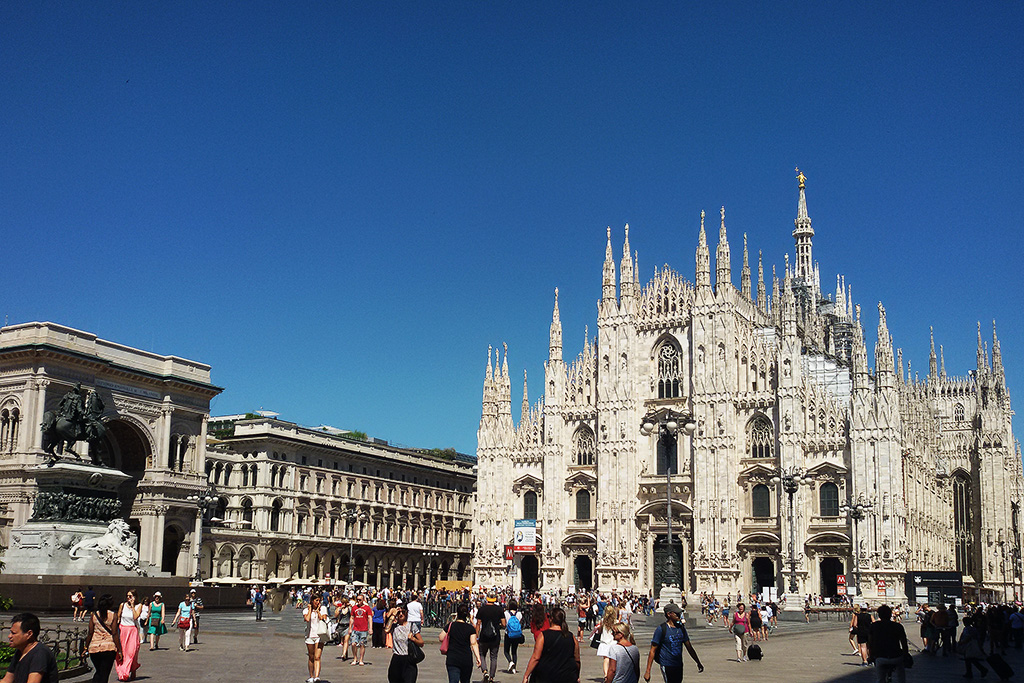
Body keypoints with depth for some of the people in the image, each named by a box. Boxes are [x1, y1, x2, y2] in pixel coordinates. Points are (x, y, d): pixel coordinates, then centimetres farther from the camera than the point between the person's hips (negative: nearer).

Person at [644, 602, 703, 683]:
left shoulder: (681, 628, 9)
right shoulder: (661, 629, -10)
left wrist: (698, 663, 22)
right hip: (667, 666, -6)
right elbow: (652, 651, -9)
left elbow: (689, 647, 20)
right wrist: (648, 671, -13)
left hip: (679, 666, 6)